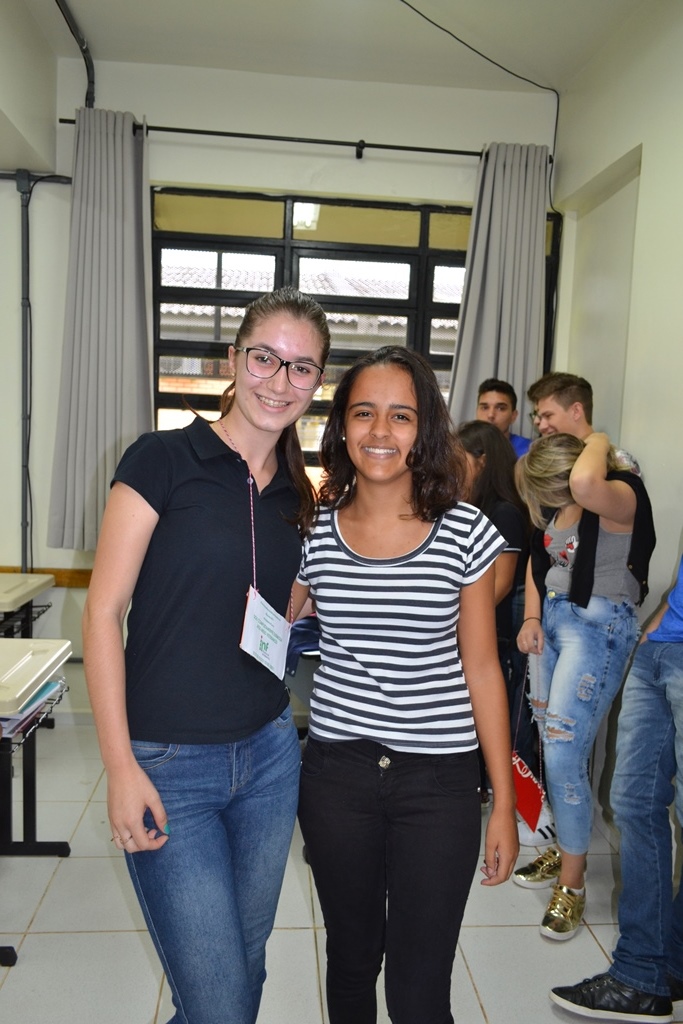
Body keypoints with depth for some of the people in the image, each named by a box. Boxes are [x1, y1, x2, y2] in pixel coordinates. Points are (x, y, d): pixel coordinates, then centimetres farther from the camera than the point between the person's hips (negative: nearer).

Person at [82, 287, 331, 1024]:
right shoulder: (163, 460, -11)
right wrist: (120, 766, -14)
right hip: (170, 766, -5)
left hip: (268, 755, 6)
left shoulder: (298, 496, 6)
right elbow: (103, 612, -12)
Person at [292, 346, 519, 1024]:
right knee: (351, 957, 22)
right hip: (336, 772, 2)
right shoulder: (311, 532, -4)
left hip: (439, 783, -2)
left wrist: (504, 804, 0)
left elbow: (481, 669, -3)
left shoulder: (466, 535, -8)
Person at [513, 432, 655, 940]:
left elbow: (586, 483, -42)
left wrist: (598, 441, -21)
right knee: (554, 748, 13)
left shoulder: (621, 495, -18)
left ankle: (572, 883, 10)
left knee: (563, 757, -8)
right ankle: (566, 850, 33)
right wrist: (532, 618, 6)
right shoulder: (557, 503, 5)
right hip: (552, 619, 8)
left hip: (598, 626, -8)